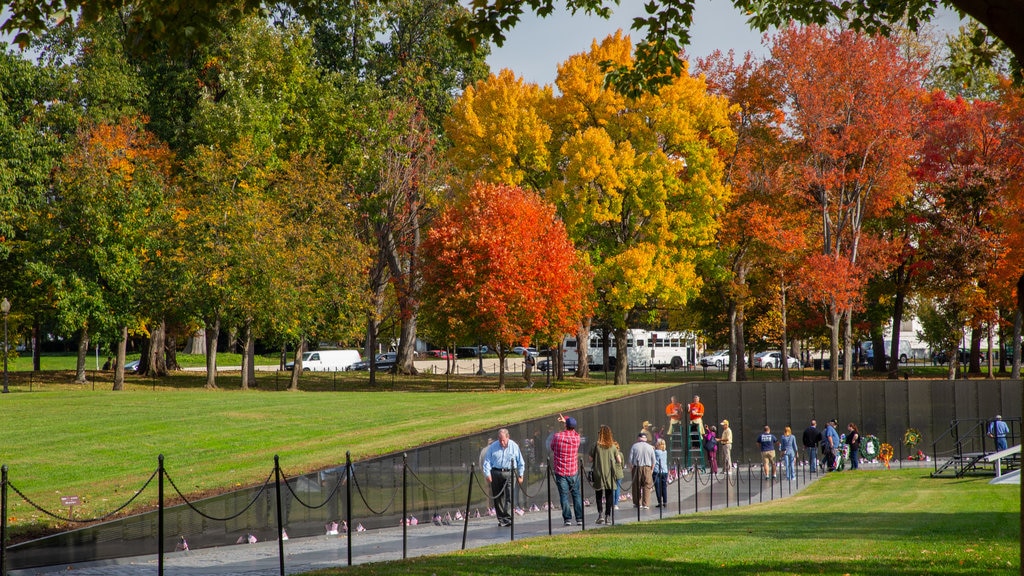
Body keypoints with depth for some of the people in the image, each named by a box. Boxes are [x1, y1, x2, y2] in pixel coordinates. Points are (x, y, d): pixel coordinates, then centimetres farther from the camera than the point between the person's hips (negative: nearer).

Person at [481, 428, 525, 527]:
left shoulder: (514, 447, 4)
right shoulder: (493, 447, 4)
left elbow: (520, 462, 11)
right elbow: (487, 461, 6)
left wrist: (520, 475, 8)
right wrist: (487, 474, -5)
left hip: (509, 473, -2)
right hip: (496, 473, 2)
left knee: (509, 496, -13)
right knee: (497, 497, 3)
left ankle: (508, 518, -17)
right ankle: (501, 518, 12)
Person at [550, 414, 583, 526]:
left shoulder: (557, 436, -12)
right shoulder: (577, 437, -3)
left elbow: (552, 447, 7)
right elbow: (573, 430, 21)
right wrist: (565, 420, 31)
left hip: (560, 471, -2)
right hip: (573, 471, 2)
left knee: (564, 496, 1)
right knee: (577, 495, 12)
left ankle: (567, 519, -3)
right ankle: (579, 518, 10)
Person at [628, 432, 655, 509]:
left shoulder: (634, 446, 1)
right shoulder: (650, 447, 5)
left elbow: (630, 459, -1)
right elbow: (653, 460, 5)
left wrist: (631, 467, 10)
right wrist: (652, 469, 15)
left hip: (637, 468, 0)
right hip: (647, 468, 0)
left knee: (636, 486, 8)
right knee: (647, 486, 3)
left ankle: (638, 503, 10)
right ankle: (646, 504, -3)